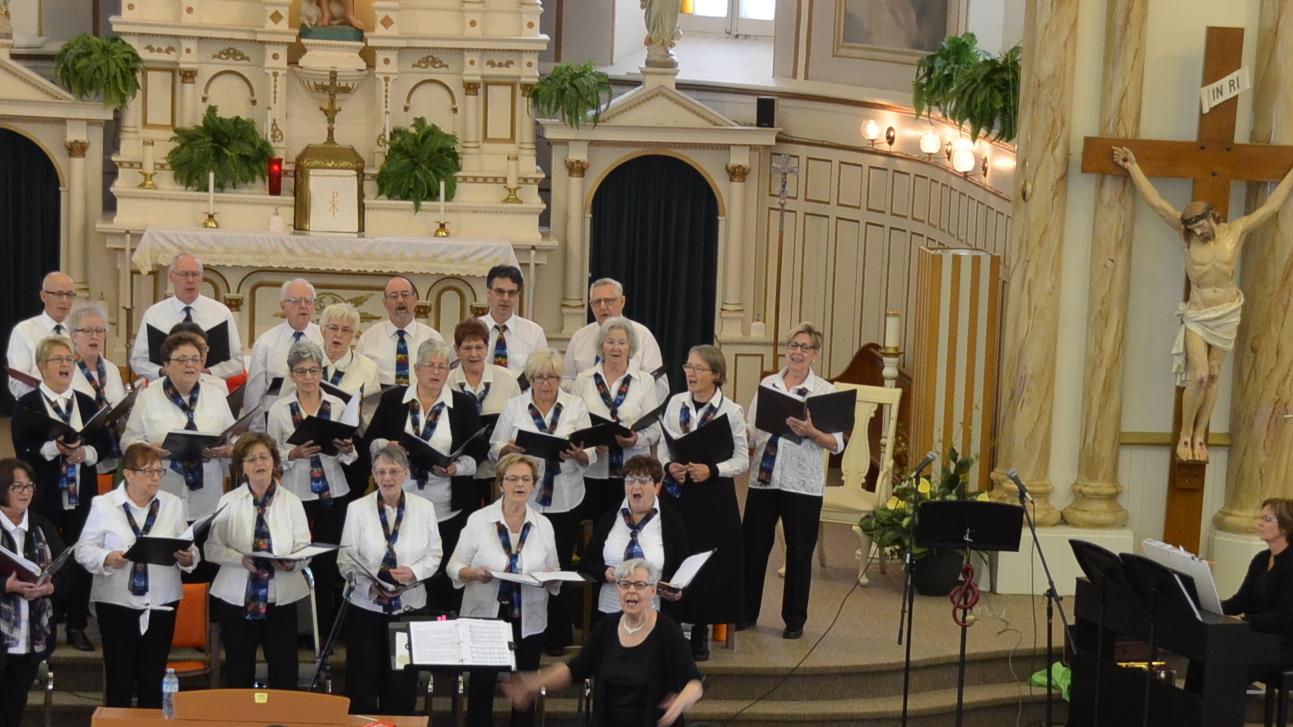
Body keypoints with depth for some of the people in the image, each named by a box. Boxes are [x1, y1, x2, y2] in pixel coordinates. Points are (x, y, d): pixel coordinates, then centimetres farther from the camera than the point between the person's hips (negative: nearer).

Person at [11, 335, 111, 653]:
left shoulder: (87, 404, 12)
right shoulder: (27, 404, -1)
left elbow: (105, 443, 7)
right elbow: (22, 449, -11)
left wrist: (86, 452, -12)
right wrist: (55, 448, -24)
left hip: (81, 495, 3)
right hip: (43, 496, -3)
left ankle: (77, 626, 12)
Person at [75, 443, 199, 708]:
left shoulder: (174, 504, 6)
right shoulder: (103, 505, -1)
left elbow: (191, 552, 6)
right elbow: (85, 550, -1)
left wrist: (187, 559, -17)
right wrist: (107, 559, -20)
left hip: (161, 603, 2)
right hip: (116, 602, -2)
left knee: (153, 681, 8)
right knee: (119, 680, 2)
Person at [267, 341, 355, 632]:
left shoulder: (338, 406, 5)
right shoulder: (279, 409, 1)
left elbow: (350, 457, 8)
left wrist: (347, 449, -14)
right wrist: (293, 454, -18)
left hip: (332, 493, 1)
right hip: (295, 494, -1)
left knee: (327, 560, 3)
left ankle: (323, 623, 15)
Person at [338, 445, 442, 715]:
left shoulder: (424, 507, 2)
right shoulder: (357, 508, -2)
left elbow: (434, 554, 3)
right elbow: (347, 559, -5)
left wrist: (414, 572, -17)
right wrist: (371, 585, -21)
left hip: (409, 607, 1)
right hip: (366, 607, -1)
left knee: (403, 685, 8)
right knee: (362, 682, 4)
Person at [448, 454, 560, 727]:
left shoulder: (544, 525, 5)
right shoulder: (478, 520, -3)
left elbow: (554, 575, 10)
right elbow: (454, 565, -1)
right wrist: (473, 573, -22)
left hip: (528, 620, 2)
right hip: (485, 617, -2)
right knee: (481, 686, 4)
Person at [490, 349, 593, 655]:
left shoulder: (576, 406, 4)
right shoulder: (514, 407, 5)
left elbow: (590, 455, 2)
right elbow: (495, 449, 4)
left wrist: (576, 454, -20)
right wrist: (509, 448, -17)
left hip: (565, 501, 0)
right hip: (524, 500, 0)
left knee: (561, 564, 5)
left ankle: (557, 636, 17)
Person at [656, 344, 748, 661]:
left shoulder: (731, 411, -5)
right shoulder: (675, 403, 3)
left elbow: (742, 460, -3)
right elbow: (662, 447, 9)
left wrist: (712, 470, -19)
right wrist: (669, 466, -11)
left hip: (714, 495, -2)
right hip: (676, 491, 2)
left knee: (709, 561, 3)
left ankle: (701, 632, 18)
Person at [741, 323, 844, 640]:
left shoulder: (825, 390, -2)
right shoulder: (768, 383, 8)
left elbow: (837, 444, -8)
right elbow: (750, 429, 10)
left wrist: (811, 433, -24)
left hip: (802, 483, -3)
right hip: (764, 478, 3)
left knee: (799, 552, 6)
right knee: (752, 545, 7)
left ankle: (795, 619, 19)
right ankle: (746, 611, 22)